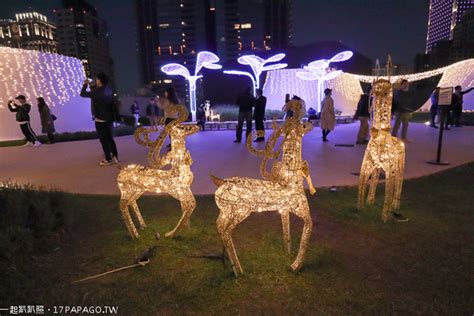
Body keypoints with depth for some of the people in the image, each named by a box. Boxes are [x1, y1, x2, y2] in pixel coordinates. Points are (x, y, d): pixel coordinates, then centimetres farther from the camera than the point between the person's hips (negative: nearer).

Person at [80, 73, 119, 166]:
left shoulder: (97, 92, -17)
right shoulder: (108, 90, 5)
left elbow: (83, 94, -7)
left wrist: (85, 84, 7)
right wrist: (90, 85, 24)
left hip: (100, 119, -7)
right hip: (109, 118, 7)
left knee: (104, 139, 0)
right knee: (110, 138, 15)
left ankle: (108, 159, 4)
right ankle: (115, 157, 17)